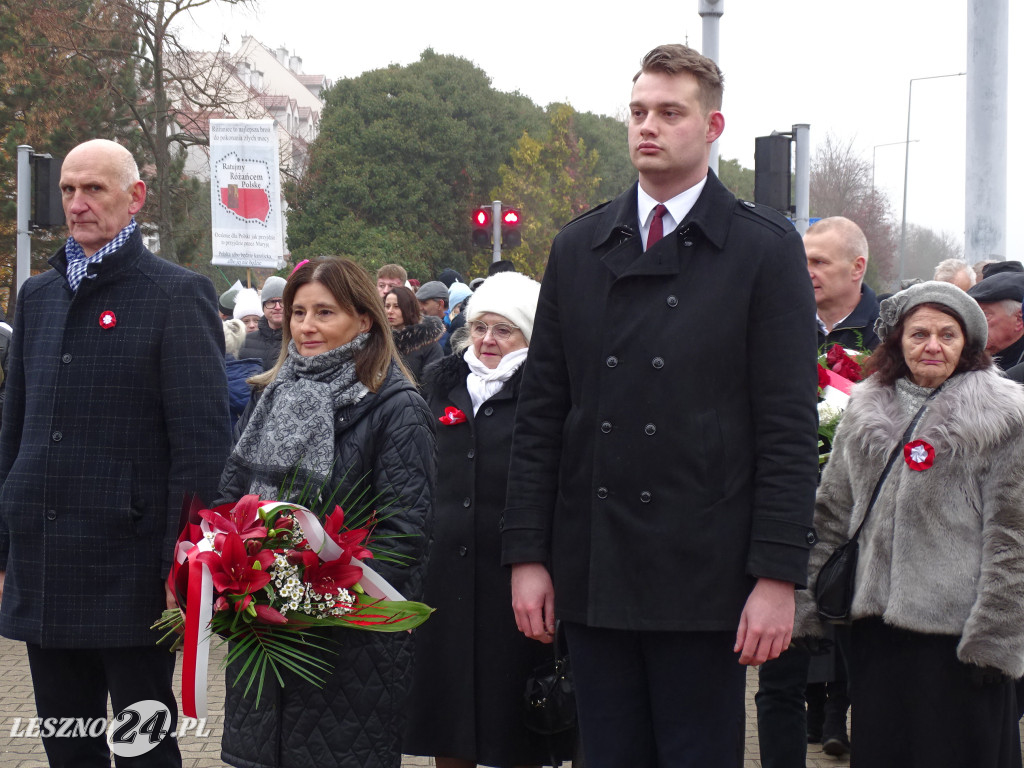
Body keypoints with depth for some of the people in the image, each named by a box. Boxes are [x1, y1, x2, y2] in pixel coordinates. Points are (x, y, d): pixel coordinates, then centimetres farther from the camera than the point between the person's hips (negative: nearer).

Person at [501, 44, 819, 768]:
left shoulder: (766, 249, -1)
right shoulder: (578, 249, 10)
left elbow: (790, 426, -5)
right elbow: (540, 414, 10)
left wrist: (778, 574, -11)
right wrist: (527, 553, 3)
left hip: (705, 575, -3)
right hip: (591, 570, 4)